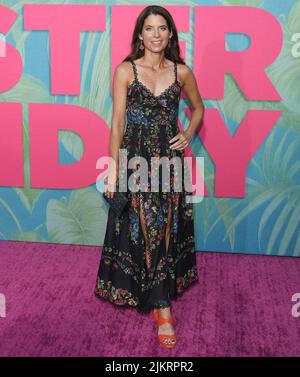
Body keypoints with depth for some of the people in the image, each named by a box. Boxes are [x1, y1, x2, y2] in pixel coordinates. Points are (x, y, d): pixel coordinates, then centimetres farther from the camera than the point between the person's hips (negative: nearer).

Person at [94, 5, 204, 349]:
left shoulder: (181, 71, 4)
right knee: (142, 231, 0)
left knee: (167, 231, 7)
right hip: (136, 159, -2)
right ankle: (161, 306, 10)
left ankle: (158, 299, 23)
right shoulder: (125, 70, -4)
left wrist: (188, 134, 2)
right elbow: (117, 122, -5)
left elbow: (198, 107, 20)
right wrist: (113, 168, -10)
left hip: (169, 160, 3)